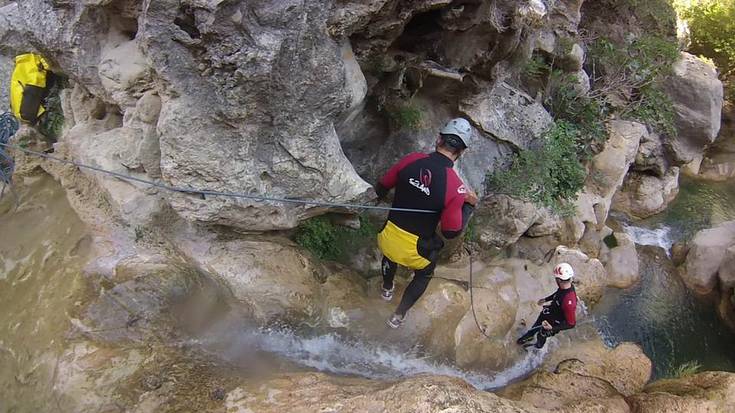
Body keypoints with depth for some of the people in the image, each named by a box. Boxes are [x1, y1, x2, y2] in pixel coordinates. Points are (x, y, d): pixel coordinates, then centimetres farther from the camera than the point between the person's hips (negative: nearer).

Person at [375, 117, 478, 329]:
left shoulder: (411, 160, -14)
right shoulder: (455, 186, -24)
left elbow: (381, 188, 0)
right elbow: (451, 231, -18)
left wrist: (380, 194, 24)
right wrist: (469, 206, -4)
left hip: (388, 237, 3)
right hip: (415, 250, -3)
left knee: (390, 254, 40)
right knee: (424, 275, 32)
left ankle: (387, 289, 68)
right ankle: (398, 316, 44)